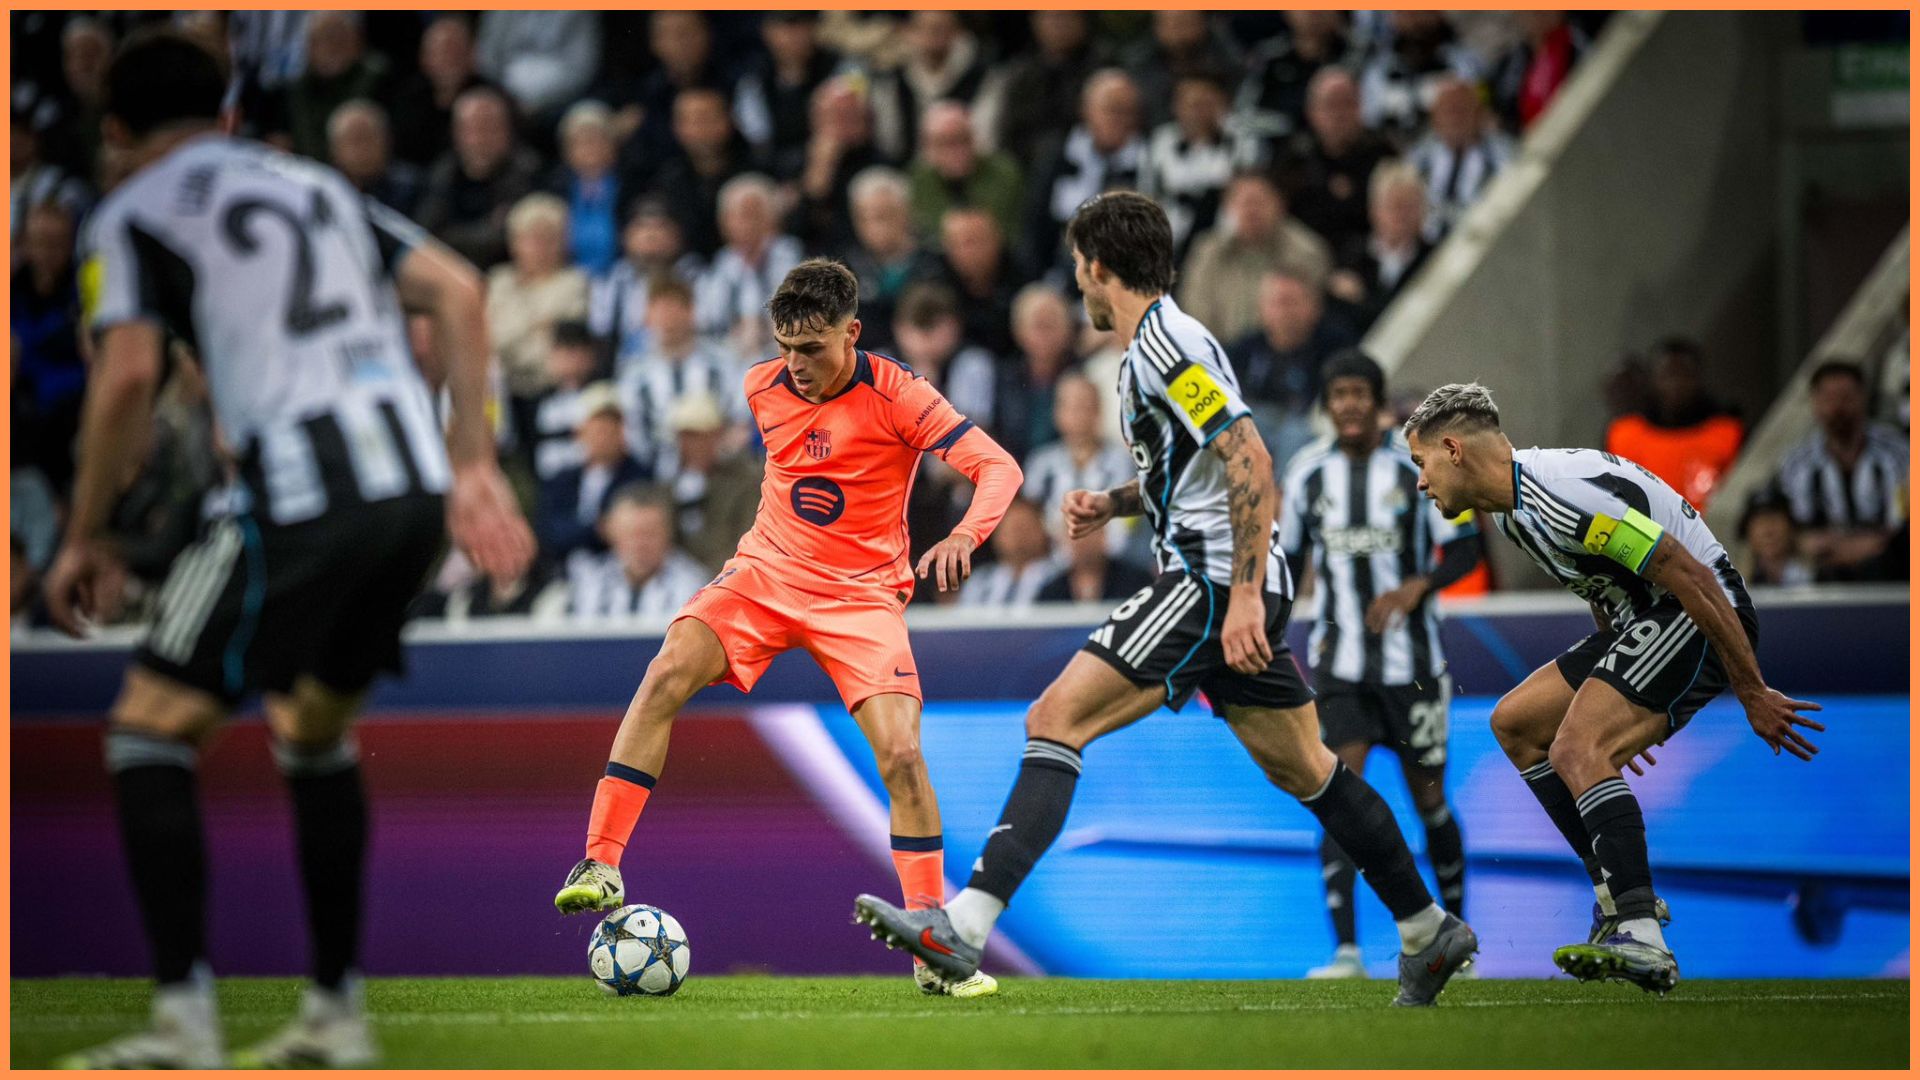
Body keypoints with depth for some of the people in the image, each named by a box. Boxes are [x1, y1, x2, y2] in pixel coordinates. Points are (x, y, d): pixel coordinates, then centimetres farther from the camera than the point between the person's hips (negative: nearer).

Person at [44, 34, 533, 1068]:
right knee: (314, 731, 24)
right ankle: (335, 1014, 24)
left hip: (302, 495, -6)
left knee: (151, 729, 3)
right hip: (415, 481, 6)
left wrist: (82, 538, 3)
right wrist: (473, 465, 15)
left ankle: (184, 1020, -7)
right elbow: (458, 290, 15)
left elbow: (127, 373, -7)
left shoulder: (130, 215, 8)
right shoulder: (317, 183, 25)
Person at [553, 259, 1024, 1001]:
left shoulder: (896, 396, -15)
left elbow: (999, 468, -22)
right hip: (765, 572, 3)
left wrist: (964, 536, -40)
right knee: (667, 673, -24)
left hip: (861, 593, -3)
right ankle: (601, 867, -21)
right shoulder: (761, 387, -1)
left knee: (901, 754, -17)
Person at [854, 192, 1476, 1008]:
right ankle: (1428, 931, 25)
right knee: (1305, 772, 18)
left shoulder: (1167, 343, -13)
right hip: (1232, 584, 11)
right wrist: (1114, 504, 18)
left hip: (1212, 584, -11)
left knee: (1056, 720, -16)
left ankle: (968, 925, -26)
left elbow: (1250, 462, -21)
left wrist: (1244, 596, -25)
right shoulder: (1152, 346, 18)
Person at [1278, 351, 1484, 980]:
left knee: (1429, 801, 7)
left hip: (1410, 662, -1)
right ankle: (1345, 953, -18)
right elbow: (1289, 561, 15)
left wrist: (1418, 585, -22)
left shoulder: (1417, 466, -5)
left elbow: (1465, 549, -4)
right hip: (1338, 663, 1)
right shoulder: (1307, 472, 3)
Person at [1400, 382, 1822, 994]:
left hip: (1706, 621, -11)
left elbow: (1690, 576, -25)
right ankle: (1621, 896, 9)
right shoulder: (1513, 506, 10)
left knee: (1577, 750, -26)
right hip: (1643, 622, 11)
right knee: (1515, 722, 12)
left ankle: (1641, 940, -35)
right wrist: (1621, 709, 28)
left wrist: (1752, 695, -22)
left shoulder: (1559, 496, -24)